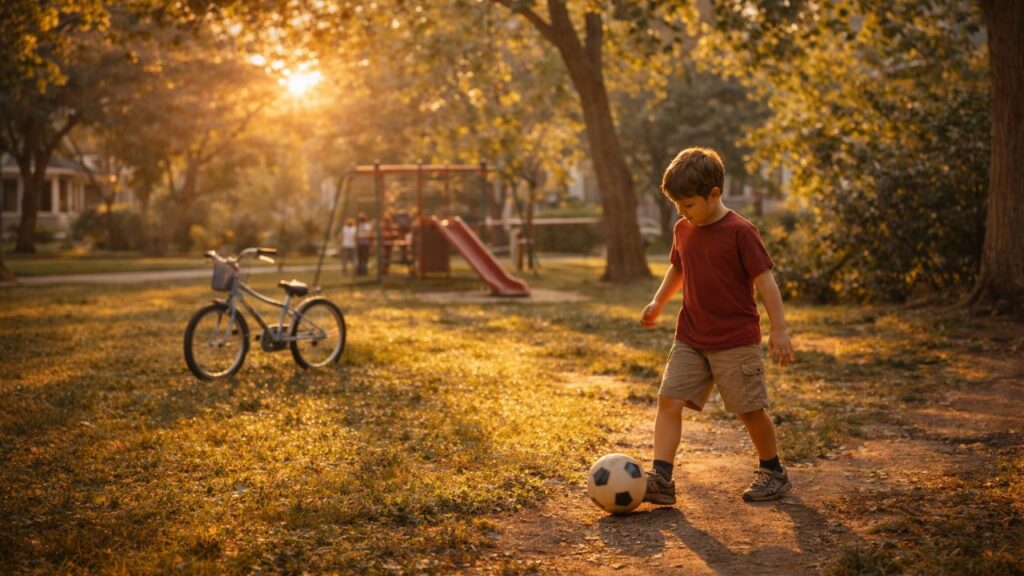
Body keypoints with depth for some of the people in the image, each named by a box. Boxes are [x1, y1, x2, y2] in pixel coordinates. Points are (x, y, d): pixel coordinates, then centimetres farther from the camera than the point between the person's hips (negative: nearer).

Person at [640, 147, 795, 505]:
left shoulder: (739, 232, -14)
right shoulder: (683, 230, 6)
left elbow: (765, 280, -13)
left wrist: (779, 331, -16)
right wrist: (658, 303, 16)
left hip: (736, 341, -6)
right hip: (691, 339, 6)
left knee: (750, 409, 5)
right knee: (669, 400, -7)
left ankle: (773, 472, 27)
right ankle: (661, 479, -8)